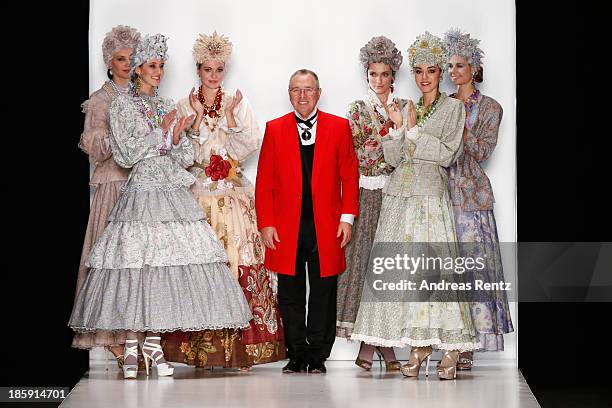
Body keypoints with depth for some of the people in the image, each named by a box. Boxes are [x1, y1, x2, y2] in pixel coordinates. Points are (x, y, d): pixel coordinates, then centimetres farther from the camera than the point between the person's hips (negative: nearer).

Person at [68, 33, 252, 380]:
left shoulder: (168, 107, 18)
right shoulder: (122, 105, 4)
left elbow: (187, 159, 15)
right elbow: (124, 154, -6)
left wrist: (178, 139, -5)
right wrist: (159, 133, -7)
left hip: (174, 194, 5)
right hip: (142, 193, -5)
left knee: (165, 263, -2)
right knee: (135, 264, -9)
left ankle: (153, 342, 5)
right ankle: (132, 346, -2)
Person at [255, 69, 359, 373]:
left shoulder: (339, 127, 7)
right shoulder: (274, 129, 7)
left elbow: (350, 176, 6)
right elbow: (264, 181, 5)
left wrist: (347, 218, -3)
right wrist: (265, 224, -2)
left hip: (326, 228, 0)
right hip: (286, 228, 1)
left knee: (323, 294, 3)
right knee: (290, 296, 4)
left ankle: (318, 356, 11)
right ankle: (296, 356, 13)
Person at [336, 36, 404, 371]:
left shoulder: (405, 108, 12)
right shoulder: (357, 110, 7)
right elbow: (356, 155, -1)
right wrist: (389, 129, -7)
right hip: (367, 194, -2)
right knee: (365, 258, -7)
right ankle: (367, 341, -3)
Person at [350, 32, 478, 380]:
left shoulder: (453, 108, 4)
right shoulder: (407, 109, 18)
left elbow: (447, 154, -6)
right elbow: (394, 158, 12)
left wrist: (414, 131, -7)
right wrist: (398, 128, -3)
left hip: (430, 195, -5)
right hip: (399, 195, 5)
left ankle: (451, 346, -6)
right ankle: (419, 346, 2)